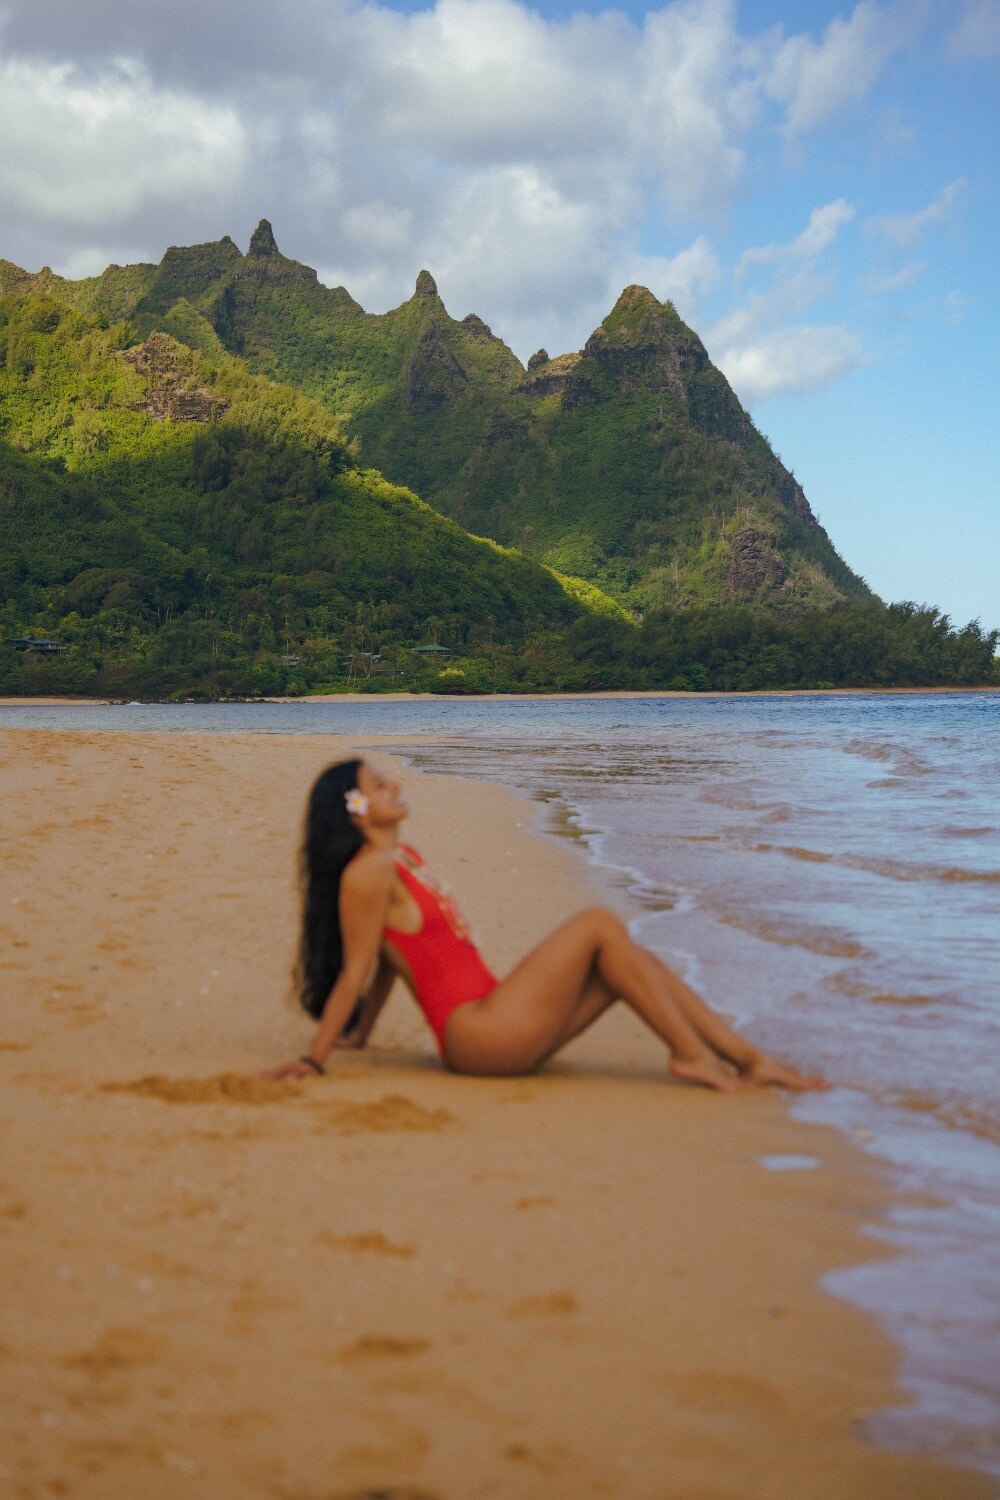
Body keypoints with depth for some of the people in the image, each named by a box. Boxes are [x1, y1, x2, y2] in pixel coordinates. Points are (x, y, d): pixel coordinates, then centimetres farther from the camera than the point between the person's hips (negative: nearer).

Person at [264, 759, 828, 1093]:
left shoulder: (403, 858, 18)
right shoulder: (367, 874, -12)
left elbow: (390, 958, 24)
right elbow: (356, 971, -11)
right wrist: (316, 1058, -10)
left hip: (500, 1026, 10)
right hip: (475, 1037, -10)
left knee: (636, 960, 3)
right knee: (599, 924, -13)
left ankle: (751, 1061, 0)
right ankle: (690, 1053, -10)